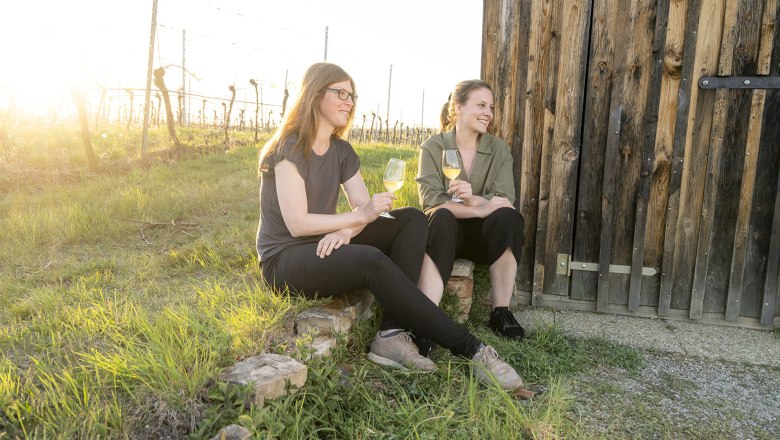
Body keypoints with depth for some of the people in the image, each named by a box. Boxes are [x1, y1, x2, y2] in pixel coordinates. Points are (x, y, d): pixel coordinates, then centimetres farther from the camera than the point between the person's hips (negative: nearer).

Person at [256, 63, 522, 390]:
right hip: (284, 260, -8)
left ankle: (391, 334, -25)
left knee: (413, 220, -10)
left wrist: (345, 231, -22)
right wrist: (359, 216, -21)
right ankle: (471, 350, -29)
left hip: (328, 248, 8)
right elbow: (297, 223, -21)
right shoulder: (290, 148, -13)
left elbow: (363, 207, 0)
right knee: (372, 261, -36)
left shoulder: (341, 151, 10)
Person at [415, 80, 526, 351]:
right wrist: (482, 208, -26)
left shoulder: (498, 149, 3)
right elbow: (431, 201, -16)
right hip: (446, 230, -2)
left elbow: (505, 200, -10)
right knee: (441, 217, -35)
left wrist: (474, 200, -31)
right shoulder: (433, 147, -5)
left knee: (508, 218, -29)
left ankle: (501, 312, -18)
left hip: (482, 233, 2)